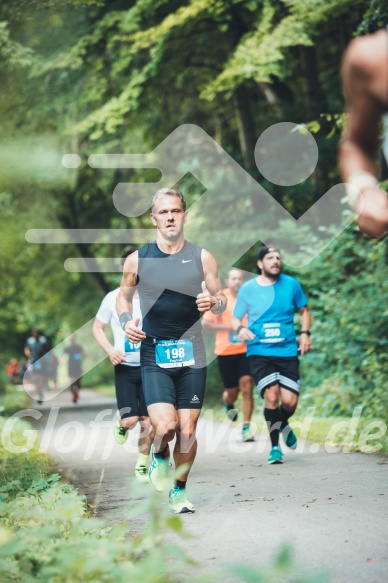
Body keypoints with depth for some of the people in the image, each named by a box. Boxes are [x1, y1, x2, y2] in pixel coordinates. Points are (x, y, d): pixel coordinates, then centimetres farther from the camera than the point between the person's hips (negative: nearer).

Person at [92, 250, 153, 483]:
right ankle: (121, 423, 28)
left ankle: (142, 464, 19)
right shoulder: (114, 298, -4)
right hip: (125, 368, -1)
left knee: (148, 420, -1)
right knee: (131, 419, -9)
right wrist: (110, 350, -9)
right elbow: (97, 327, 7)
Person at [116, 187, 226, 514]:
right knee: (165, 427, -17)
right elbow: (124, 296, 15)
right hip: (154, 355, -1)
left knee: (187, 431, 2)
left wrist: (213, 302, -15)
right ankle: (159, 455, 19)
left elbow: (221, 300, 9)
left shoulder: (202, 258, 2)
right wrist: (126, 321, -5)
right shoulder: (137, 260, 0)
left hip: (192, 355, 1)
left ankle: (180, 490, 24)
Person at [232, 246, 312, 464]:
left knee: (290, 401, -6)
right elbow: (236, 318, 9)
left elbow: (304, 310, 18)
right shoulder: (248, 289, 2)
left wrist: (305, 333, 2)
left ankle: (283, 424, 32)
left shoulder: (291, 284, 4)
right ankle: (275, 447, -2)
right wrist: (240, 329, -14)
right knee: (271, 395, -18)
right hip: (260, 352, -1)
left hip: (288, 351, 1)